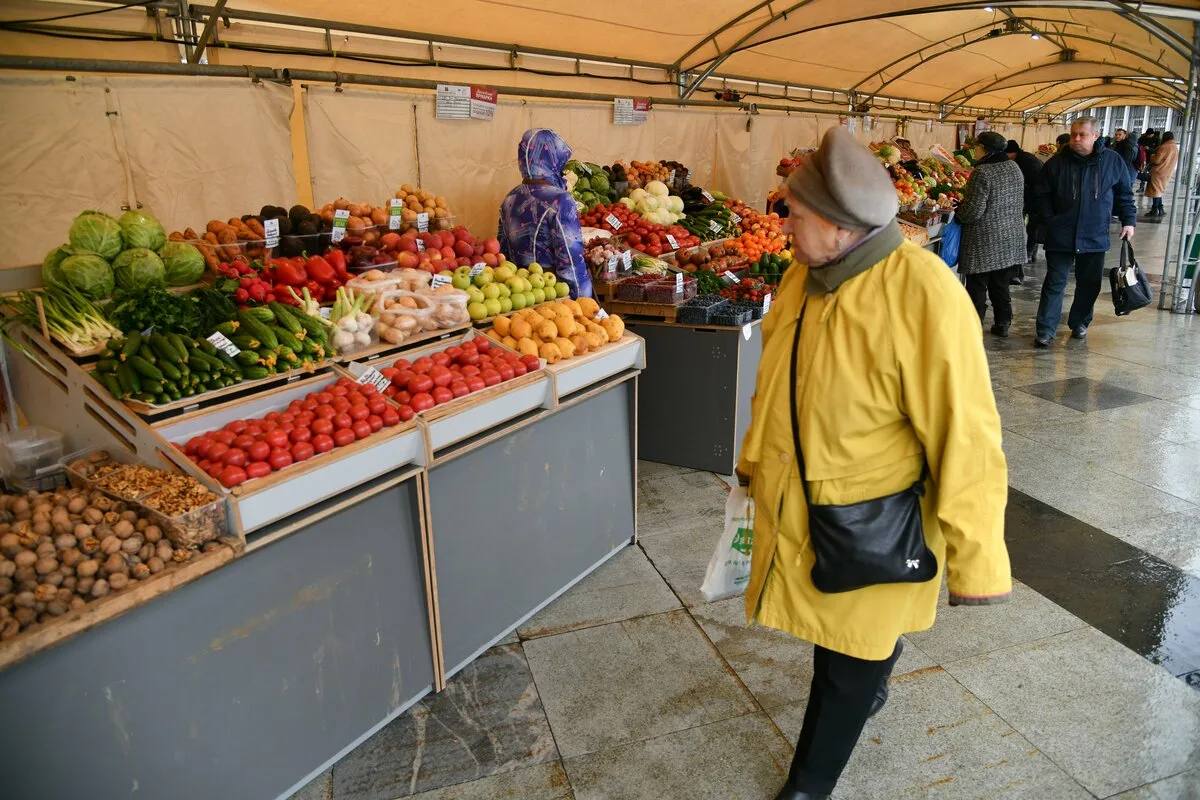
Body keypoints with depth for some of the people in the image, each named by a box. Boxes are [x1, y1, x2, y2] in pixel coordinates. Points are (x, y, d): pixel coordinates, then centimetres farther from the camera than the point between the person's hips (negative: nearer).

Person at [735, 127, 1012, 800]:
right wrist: (755, 459, 21)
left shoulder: (925, 297, -25)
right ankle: (876, 678, 57)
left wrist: (976, 562, -16)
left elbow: (965, 440, -21)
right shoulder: (803, 276, -3)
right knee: (840, 631, 24)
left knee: (847, 662, 11)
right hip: (794, 505, 6)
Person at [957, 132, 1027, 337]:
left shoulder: (982, 172, -19)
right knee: (1001, 285, 18)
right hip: (1010, 240, 8)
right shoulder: (1015, 168, 7)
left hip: (984, 241, -8)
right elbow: (1020, 203, 15)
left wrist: (958, 213, 0)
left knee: (977, 287, 2)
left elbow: (973, 211, -19)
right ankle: (1003, 324, 26)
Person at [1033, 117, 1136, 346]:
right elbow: (1043, 194, 5)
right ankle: (1045, 331, -1)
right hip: (1061, 236, -2)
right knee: (1055, 283, -2)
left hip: (1095, 238, 2)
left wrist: (1128, 220, 5)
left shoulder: (1112, 161, 3)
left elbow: (1124, 194, 12)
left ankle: (1079, 323, 29)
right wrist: (1050, 220, -6)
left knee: (1089, 284, 12)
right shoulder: (1057, 162, -1)